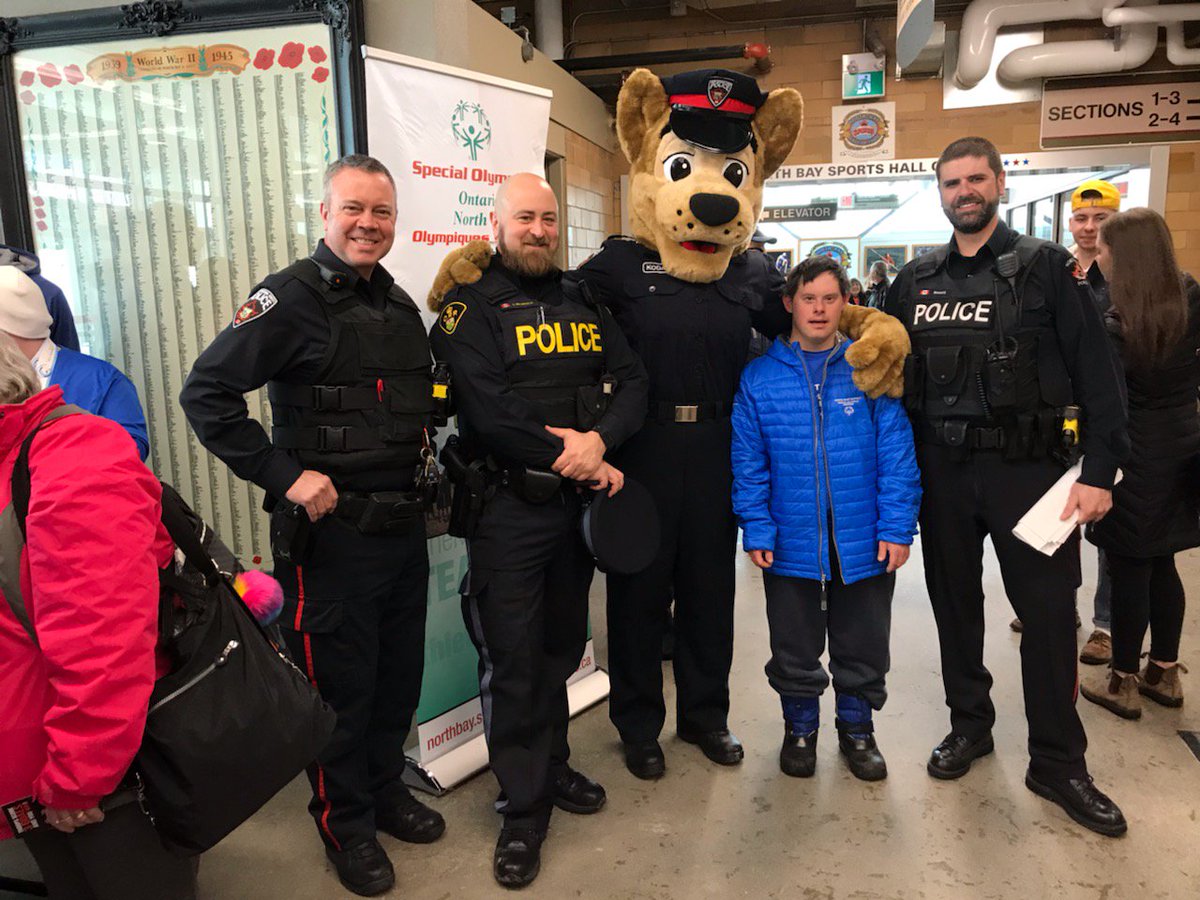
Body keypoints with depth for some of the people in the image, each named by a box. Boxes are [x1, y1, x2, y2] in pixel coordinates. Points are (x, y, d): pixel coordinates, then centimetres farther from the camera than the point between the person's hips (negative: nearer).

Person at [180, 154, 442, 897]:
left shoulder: (400, 303, 11)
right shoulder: (292, 298, -11)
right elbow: (206, 392, -17)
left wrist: (425, 447, 7)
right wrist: (284, 474, -20)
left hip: (404, 523, 7)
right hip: (330, 530, -7)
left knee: (400, 671, 18)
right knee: (339, 683, 8)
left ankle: (386, 789, 40)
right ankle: (345, 823, 29)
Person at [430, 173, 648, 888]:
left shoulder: (584, 303, 11)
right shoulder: (470, 307, -6)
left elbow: (632, 381, 2)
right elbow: (487, 410, -20)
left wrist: (600, 439, -17)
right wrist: (570, 458, -16)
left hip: (578, 504, 5)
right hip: (507, 509, -5)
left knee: (563, 646, 18)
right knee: (513, 661, 4)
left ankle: (552, 767, 39)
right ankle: (524, 808, 21)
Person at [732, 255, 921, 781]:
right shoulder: (760, 378, -2)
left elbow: (896, 454, -4)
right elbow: (748, 462, -2)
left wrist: (896, 527, -9)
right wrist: (757, 530, -7)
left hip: (864, 544, 0)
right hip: (790, 545, 0)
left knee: (862, 649, 17)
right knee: (794, 652, 16)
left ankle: (857, 728, 40)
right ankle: (800, 728, 40)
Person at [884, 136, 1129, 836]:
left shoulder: (1047, 267, -1)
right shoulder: (915, 282, 9)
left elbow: (1097, 374, -6)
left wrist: (1100, 472, -12)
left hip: (1026, 465, -3)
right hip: (942, 468, 3)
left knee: (1049, 610, 1)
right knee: (954, 601, 13)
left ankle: (1058, 764, 17)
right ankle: (969, 725, 31)